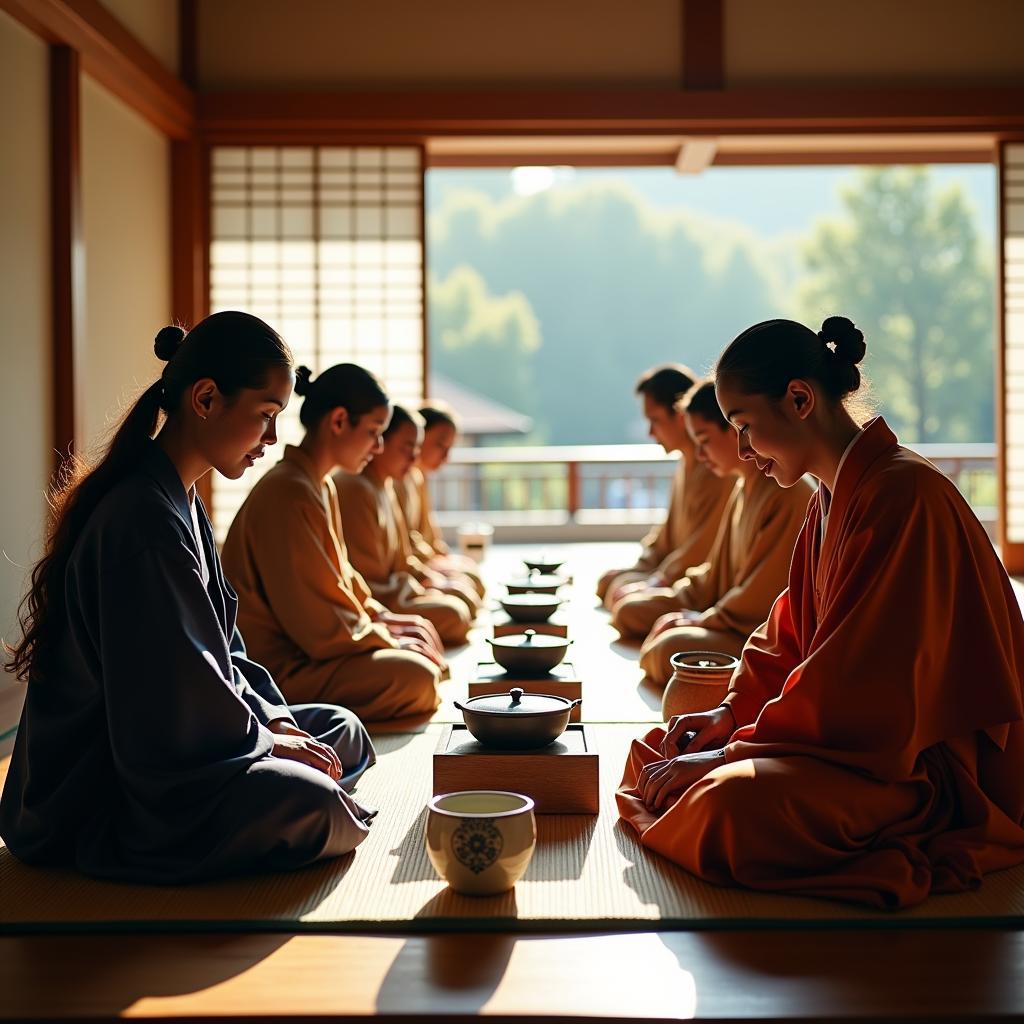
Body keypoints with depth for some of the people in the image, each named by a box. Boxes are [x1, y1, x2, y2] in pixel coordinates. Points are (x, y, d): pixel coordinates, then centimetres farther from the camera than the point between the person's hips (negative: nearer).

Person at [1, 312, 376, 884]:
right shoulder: (144, 522, -25)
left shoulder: (182, 505, 11)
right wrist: (267, 739, -10)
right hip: (90, 803, -11)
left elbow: (218, 648, 16)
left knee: (342, 732, 10)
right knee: (306, 803, -29)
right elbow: (168, 707, -25)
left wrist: (272, 718, 1)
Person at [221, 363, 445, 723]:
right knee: (414, 677, -26)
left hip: (304, 646, 11)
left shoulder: (321, 486, 13)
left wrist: (381, 618, 7)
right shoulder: (289, 495, -22)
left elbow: (341, 577, 23)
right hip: (278, 667, -11)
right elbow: (317, 625, -22)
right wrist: (389, 640, -10)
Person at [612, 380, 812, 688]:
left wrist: (703, 620, -14)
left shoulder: (789, 496, -19)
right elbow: (718, 574, 19)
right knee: (629, 610, 9)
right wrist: (675, 599, 6)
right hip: (731, 617, 11)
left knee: (670, 648, -33)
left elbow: (761, 597, -21)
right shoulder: (743, 489, 13)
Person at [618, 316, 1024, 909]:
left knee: (738, 799, -32)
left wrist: (729, 756, -18)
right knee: (665, 750, 7)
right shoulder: (834, 501, 11)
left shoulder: (902, 494, -21)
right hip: (870, 737, 10)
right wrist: (731, 716, 2)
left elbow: (859, 683, -25)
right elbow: (793, 636, 18)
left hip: (936, 766, -10)